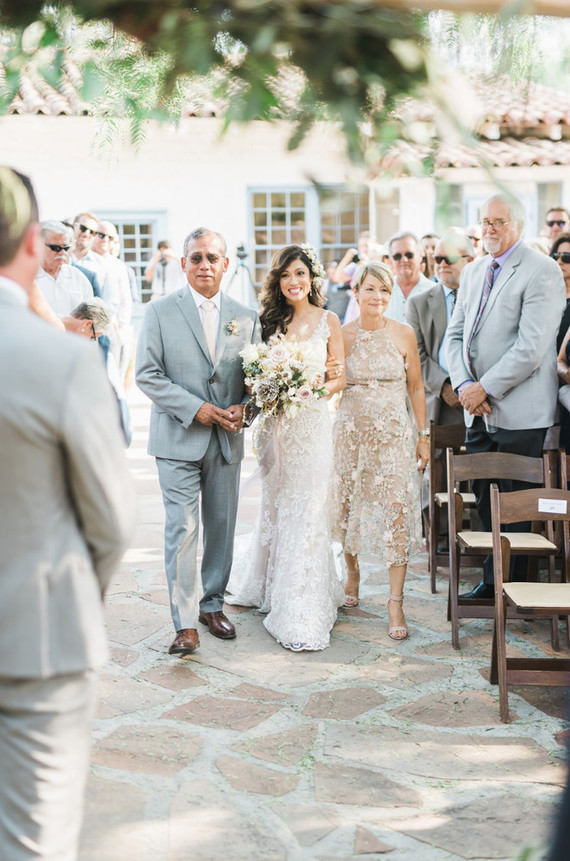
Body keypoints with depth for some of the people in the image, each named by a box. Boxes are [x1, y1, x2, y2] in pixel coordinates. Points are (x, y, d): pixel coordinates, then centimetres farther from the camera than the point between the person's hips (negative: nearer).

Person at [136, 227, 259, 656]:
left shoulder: (246, 317, 7)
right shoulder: (161, 311, -2)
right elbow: (147, 374, -6)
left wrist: (244, 408, -9)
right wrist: (195, 408, -14)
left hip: (227, 441, 4)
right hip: (179, 439, -3)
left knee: (222, 527, 11)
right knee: (182, 530, -7)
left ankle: (213, 605, 29)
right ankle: (186, 624, -1)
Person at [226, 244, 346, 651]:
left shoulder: (327, 320, 1)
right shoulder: (270, 320, 6)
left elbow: (340, 377, 2)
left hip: (312, 423, -2)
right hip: (276, 426, 2)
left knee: (307, 508, -3)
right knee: (276, 507, 11)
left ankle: (302, 614, 5)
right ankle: (269, 586, 33)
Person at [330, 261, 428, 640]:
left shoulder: (404, 334, -1)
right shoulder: (342, 335, 0)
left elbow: (416, 387, 5)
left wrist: (424, 435, 4)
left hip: (394, 434, -1)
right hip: (350, 433, 1)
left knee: (397, 512, -7)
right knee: (348, 508, 11)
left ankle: (396, 601, -2)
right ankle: (352, 570, 38)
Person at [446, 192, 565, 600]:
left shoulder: (542, 271, -10)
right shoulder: (473, 271, 14)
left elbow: (531, 348, -18)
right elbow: (456, 335, 13)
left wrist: (486, 388, -15)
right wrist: (464, 384, -4)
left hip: (519, 412, -7)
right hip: (480, 411, 7)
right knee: (486, 500, 12)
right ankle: (492, 581, 23)